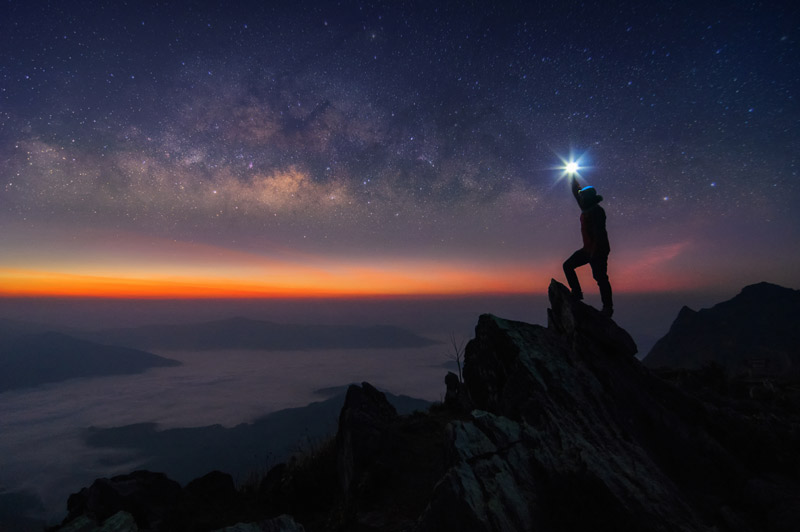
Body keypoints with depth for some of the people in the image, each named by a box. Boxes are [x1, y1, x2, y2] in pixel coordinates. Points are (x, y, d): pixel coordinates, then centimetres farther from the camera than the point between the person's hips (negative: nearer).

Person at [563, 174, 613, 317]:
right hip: (588, 249, 10)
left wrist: (595, 251, -25)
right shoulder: (587, 209, 14)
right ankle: (577, 293, 7)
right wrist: (573, 178, 25)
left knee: (600, 277, -8)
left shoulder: (597, 210, -13)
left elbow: (599, 232, -21)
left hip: (598, 250, -10)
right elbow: (576, 192, 24)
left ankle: (608, 307, 0)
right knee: (568, 265, 6)